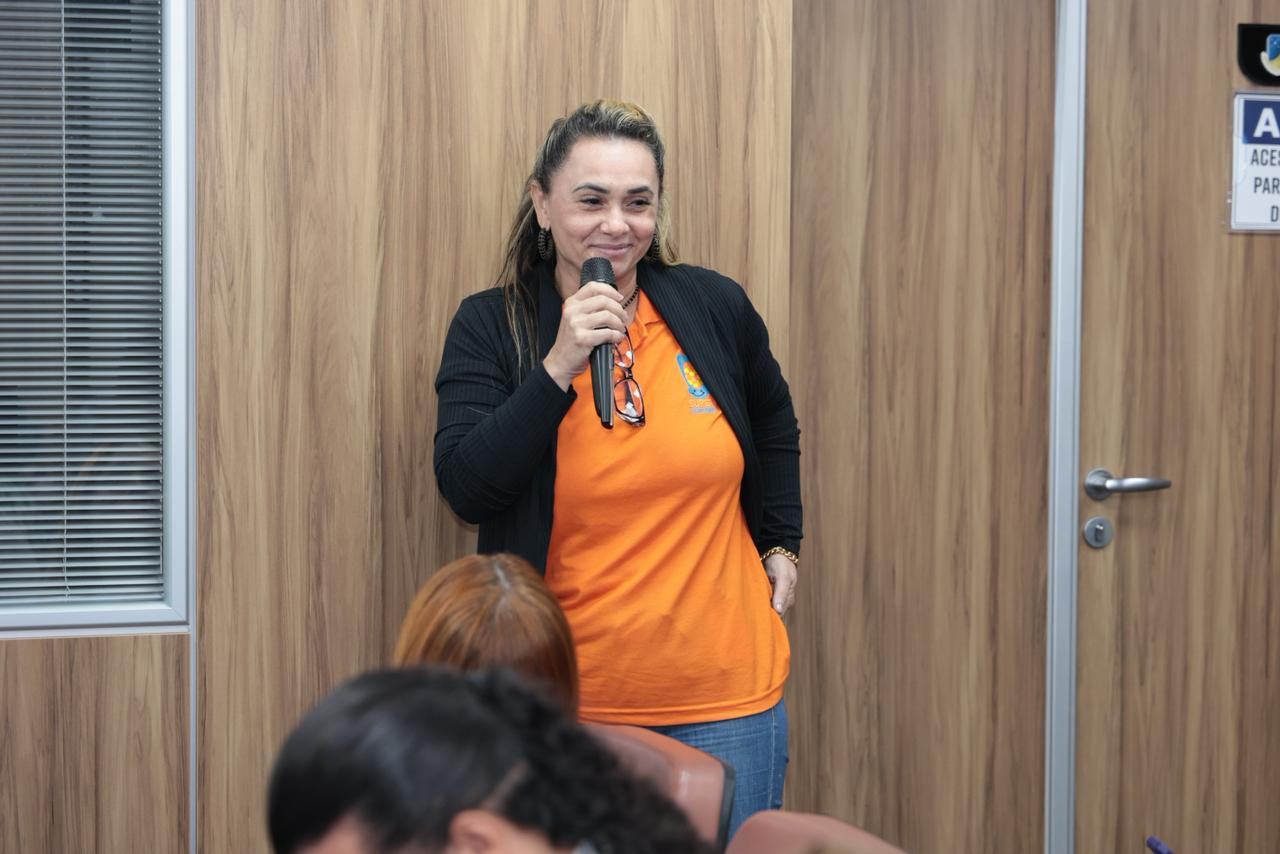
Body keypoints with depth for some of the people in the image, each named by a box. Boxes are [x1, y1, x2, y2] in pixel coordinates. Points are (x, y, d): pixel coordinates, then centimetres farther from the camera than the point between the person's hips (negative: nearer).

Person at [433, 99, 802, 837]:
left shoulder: (715, 308, 1)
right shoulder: (490, 326, -4)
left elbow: (774, 425, 21)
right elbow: (466, 489, -15)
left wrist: (781, 545, 16)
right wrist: (560, 366, -22)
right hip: (566, 700, -1)